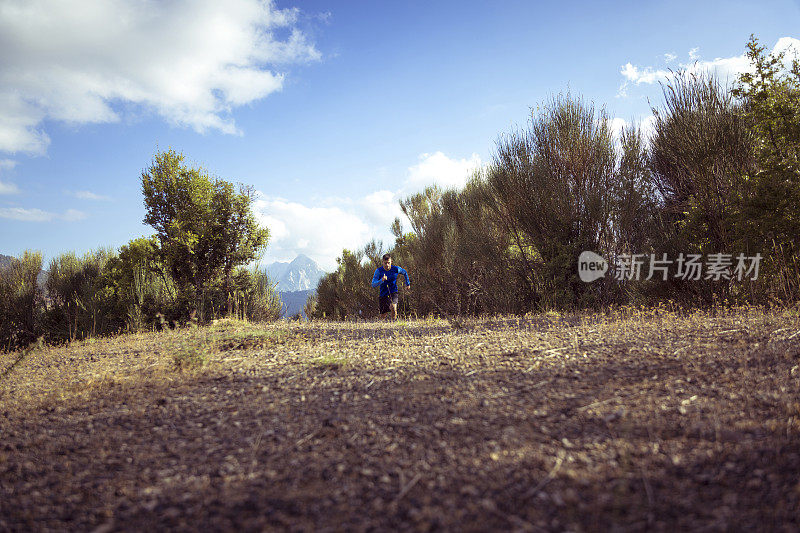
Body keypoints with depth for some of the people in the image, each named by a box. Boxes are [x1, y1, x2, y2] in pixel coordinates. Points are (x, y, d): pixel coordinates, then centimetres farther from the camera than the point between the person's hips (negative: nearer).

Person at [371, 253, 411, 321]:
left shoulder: (396, 269, -8)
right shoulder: (378, 271, -12)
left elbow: (405, 273, 15)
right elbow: (373, 284, -20)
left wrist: (408, 284, 21)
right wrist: (382, 280, -37)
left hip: (393, 293, -1)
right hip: (383, 294, 1)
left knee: (393, 307, -31)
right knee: (383, 316, 7)